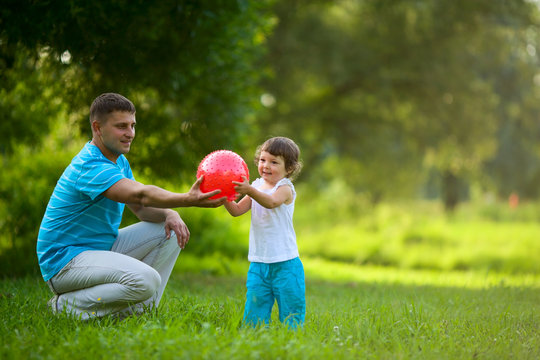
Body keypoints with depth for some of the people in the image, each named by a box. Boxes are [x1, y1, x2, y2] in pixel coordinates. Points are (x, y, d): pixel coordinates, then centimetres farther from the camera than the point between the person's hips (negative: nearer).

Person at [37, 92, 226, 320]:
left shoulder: (119, 162, 12)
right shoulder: (90, 166, -22)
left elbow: (141, 208, 11)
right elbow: (140, 194, -36)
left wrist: (170, 214, -12)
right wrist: (188, 199, -48)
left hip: (102, 247, 10)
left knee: (171, 231, 3)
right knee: (146, 280, -31)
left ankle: (144, 309, 1)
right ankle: (67, 304, -13)